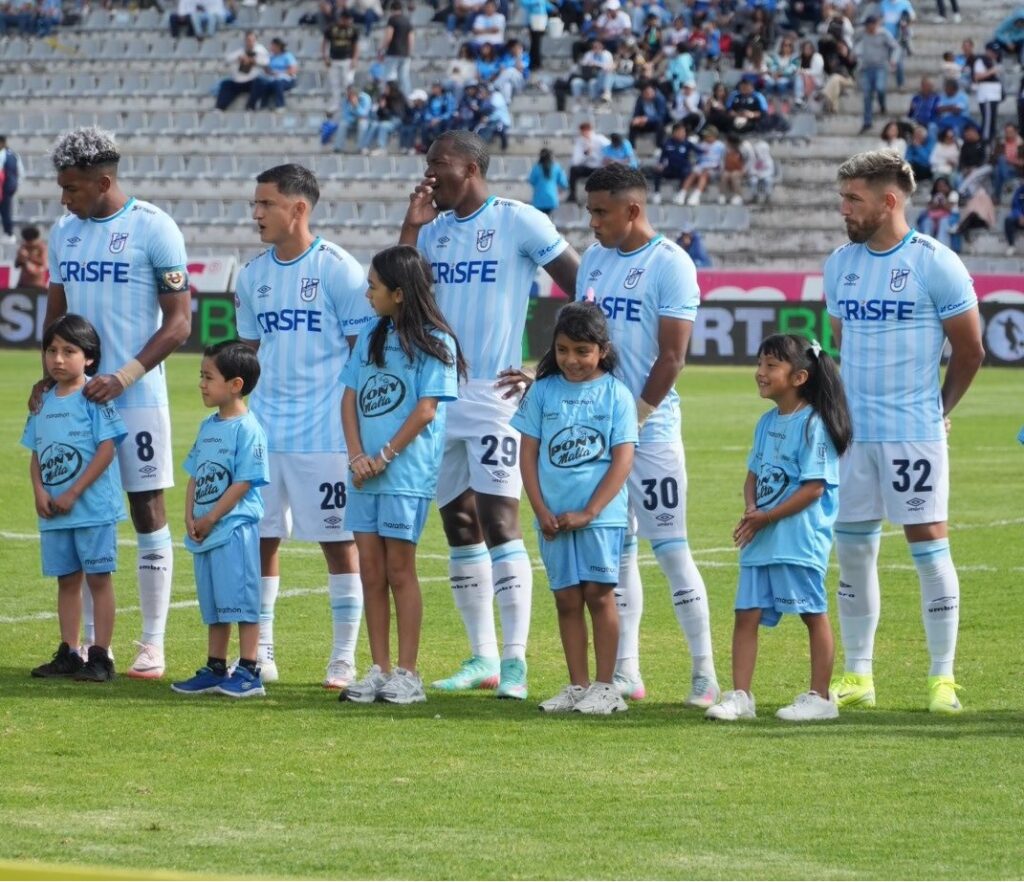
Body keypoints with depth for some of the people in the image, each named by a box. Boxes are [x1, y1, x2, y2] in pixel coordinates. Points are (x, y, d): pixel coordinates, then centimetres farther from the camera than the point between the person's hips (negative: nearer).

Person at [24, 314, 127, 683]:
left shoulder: (94, 397, -9)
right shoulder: (45, 401, 10)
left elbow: (107, 449, -14)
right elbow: (36, 453, 14)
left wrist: (72, 494, -15)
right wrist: (39, 491, -5)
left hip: (92, 506, -6)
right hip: (53, 513, 6)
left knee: (98, 577, -1)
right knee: (67, 579, 12)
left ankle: (100, 656, 1)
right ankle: (68, 654, 19)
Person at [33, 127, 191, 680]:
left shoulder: (152, 229, -8)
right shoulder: (64, 232, 10)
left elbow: (178, 322, -9)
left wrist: (125, 376, -18)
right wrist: (48, 376, 2)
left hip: (136, 398, -6)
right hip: (78, 394, 6)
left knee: (148, 512, -1)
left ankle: (153, 645, 4)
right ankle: (90, 641, 13)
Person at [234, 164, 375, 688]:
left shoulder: (338, 270, -7)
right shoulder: (253, 276, 11)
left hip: (325, 432, -6)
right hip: (263, 429, 6)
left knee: (337, 539, 0)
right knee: (259, 537, 6)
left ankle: (344, 658, 6)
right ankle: (259, 653, 14)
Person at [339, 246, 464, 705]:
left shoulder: (434, 341, -6)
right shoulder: (372, 335, 13)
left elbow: (426, 410, -11)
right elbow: (350, 396, 10)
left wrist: (385, 456, -13)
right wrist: (356, 455, -3)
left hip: (407, 472, -6)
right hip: (366, 472, 6)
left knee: (399, 568, -4)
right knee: (371, 569, 5)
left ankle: (407, 674, 0)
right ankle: (379, 671, 10)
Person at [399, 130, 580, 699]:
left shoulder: (518, 223, -7)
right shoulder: (434, 229, 13)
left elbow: (582, 287, -5)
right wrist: (412, 227, 2)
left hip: (493, 394, -7)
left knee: (499, 520, -13)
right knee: (459, 525, 9)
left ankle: (516, 660, -12)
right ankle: (483, 657, 17)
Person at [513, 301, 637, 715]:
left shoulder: (615, 394, -2)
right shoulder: (543, 391, 6)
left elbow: (622, 460, -6)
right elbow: (529, 454, 6)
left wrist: (588, 512, -12)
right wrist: (541, 511, -4)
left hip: (600, 514, -3)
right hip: (554, 517, 3)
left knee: (598, 594, -3)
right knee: (566, 598, 6)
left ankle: (605, 686, 2)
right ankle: (577, 685, 12)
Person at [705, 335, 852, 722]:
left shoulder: (812, 425, -12)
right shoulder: (767, 423, 13)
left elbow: (814, 487, -16)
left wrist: (766, 517, -17)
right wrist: (750, 509, -3)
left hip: (800, 539, -8)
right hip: (760, 538, 8)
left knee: (813, 614, 1)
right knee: (747, 614, 4)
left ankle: (820, 698, 7)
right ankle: (740, 697, 6)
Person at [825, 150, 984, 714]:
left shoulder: (935, 264, -9)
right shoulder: (841, 263, 9)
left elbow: (969, 351, -1)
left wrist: (937, 409, 6)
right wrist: (853, 404, 16)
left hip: (914, 433, -6)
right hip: (853, 432, 6)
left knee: (928, 545, -4)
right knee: (852, 550, 7)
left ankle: (943, 679, 2)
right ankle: (857, 677, 16)